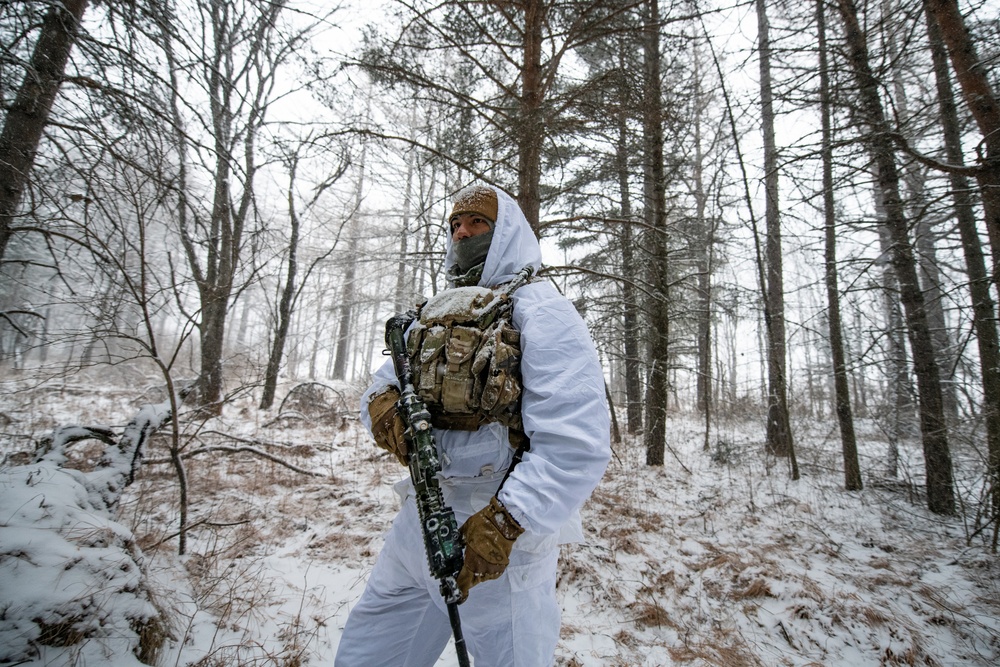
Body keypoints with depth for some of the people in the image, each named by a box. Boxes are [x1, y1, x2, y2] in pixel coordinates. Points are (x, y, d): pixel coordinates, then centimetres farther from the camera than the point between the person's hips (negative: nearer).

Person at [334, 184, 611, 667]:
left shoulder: (539, 310, -12)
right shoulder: (435, 312, 11)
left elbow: (577, 444, -21)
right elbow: (383, 382, 13)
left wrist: (503, 524, -26)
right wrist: (382, 403, -10)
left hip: (499, 535, -7)